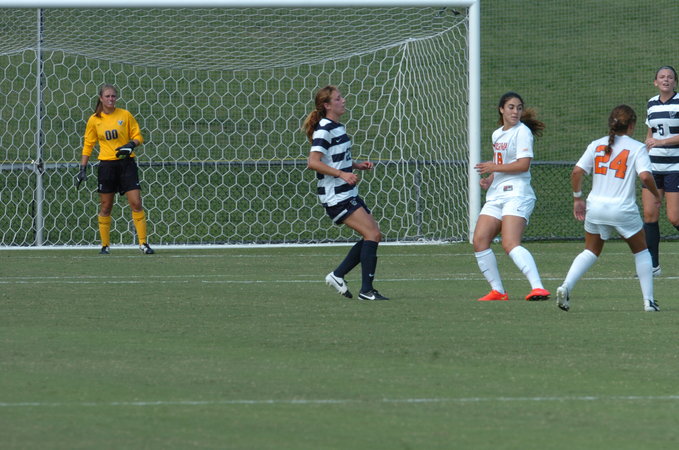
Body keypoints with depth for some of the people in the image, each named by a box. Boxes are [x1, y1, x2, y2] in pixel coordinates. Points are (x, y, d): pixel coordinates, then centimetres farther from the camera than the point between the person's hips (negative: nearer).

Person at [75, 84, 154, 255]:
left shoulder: (125, 115, 2)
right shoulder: (94, 120, 4)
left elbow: (138, 136, 6)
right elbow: (88, 145, 10)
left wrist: (132, 145, -16)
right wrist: (83, 168, 5)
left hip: (126, 163, -1)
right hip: (106, 164, 1)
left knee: (136, 203, -8)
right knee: (105, 207, 3)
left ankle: (143, 243, -2)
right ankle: (105, 245, 12)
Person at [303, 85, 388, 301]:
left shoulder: (337, 128, 15)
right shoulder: (324, 129, -14)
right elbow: (313, 162, -24)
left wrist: (357, 166, 13)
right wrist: (342, 174, -30)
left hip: (348, 194, 10)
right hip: (336, 196, -10)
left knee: (374, 235, 8)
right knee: (372, 234, -15)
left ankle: (338, 275, 14)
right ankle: (366, 289, -14)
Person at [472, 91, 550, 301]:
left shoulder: (522, 132, -6)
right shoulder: (497, 135, 19)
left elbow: (523, 165, -16)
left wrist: (494, 167, -10)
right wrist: (489, 179, 11)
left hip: (516, 194, -9)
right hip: (496, 195, 9)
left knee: (510, 244, -24)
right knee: (479, 241, -2)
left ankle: (538, 288, -34)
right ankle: (497, 291, 4)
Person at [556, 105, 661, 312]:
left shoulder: (596, 145, 7)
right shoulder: (637, 148, -4)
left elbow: (576, 172, 0)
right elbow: (645, 176, -17)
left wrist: (577, 198, 12)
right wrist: (656, 194, 1)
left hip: (596, 207, 3)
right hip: (624, 209, -3)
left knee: (590, 252, 16)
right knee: (641, 251, 17)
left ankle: (566, 287, -7)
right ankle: (648, 300, 14)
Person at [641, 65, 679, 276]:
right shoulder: (651, 104, 12)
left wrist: (662, 141, -21)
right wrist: (647, 147, 13)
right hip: (653, 166, 6)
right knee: (649, 213, -2)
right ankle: (653, 265, 3)